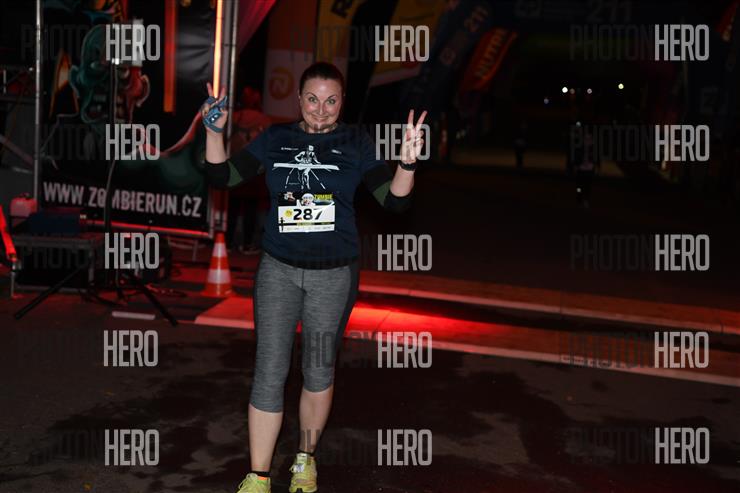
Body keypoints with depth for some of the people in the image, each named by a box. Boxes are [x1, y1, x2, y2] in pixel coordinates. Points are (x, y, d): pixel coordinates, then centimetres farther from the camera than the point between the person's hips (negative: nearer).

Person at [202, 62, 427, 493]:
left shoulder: (356, 143, -2)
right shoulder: (275, 139, 2)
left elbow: (394, 201, -8)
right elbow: (223, 177, 0)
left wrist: (408, 163, -26)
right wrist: (214, 130, -14)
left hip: (334, 274, 0)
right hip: (279, 268, 1)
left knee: (319, 372, 12)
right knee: (270, 373, 0)